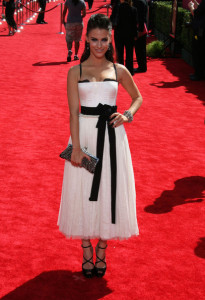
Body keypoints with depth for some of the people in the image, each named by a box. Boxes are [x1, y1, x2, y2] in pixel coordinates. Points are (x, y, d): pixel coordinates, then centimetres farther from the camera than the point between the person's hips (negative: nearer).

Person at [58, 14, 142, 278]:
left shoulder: (119, 70, 5)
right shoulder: (76, 72, 1)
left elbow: (137, 97, 18)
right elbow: (73, 112, -5)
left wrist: (127, 115, -3)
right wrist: (76, 147, -13)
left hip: (112, 136, 1)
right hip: (84, 134, -1)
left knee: (109, 192, 6)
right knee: (83, 193, 5)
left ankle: (102, 249, 23)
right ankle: (86, 252, 20)